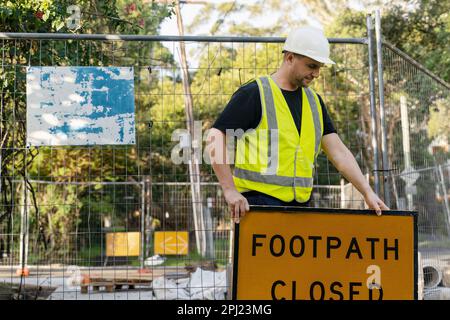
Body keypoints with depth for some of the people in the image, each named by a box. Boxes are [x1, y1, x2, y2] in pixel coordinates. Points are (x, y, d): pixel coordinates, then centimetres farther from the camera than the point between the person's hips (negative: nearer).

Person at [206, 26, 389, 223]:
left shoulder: (314, 101, 15)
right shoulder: (254, 94, -6)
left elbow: (339, 152, 12)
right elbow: (215, 139, -10)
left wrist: (367, 192, 1)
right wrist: (230, 191, -18)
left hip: (300, 203, 7)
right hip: (259, 201, -7)